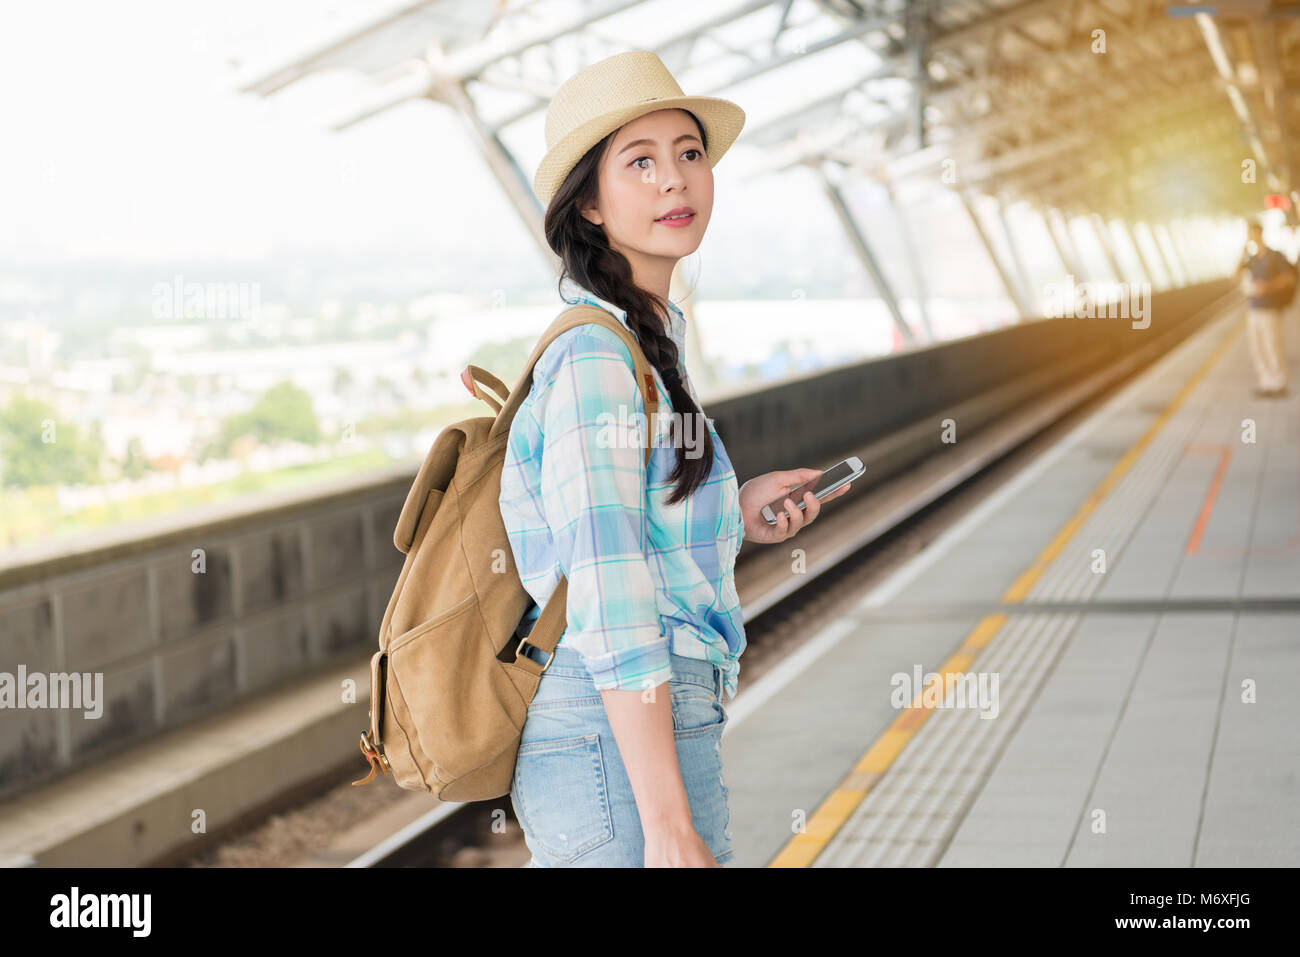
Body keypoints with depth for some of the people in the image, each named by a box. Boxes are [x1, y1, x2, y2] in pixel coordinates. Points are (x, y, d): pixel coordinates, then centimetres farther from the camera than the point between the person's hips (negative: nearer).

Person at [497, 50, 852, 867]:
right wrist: (670, 827, -24)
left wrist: (735, 515, 9)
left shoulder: (651, 342, 15)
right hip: (622, 748, -10)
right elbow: (610, 608, -21)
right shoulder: (595, 358, -14)